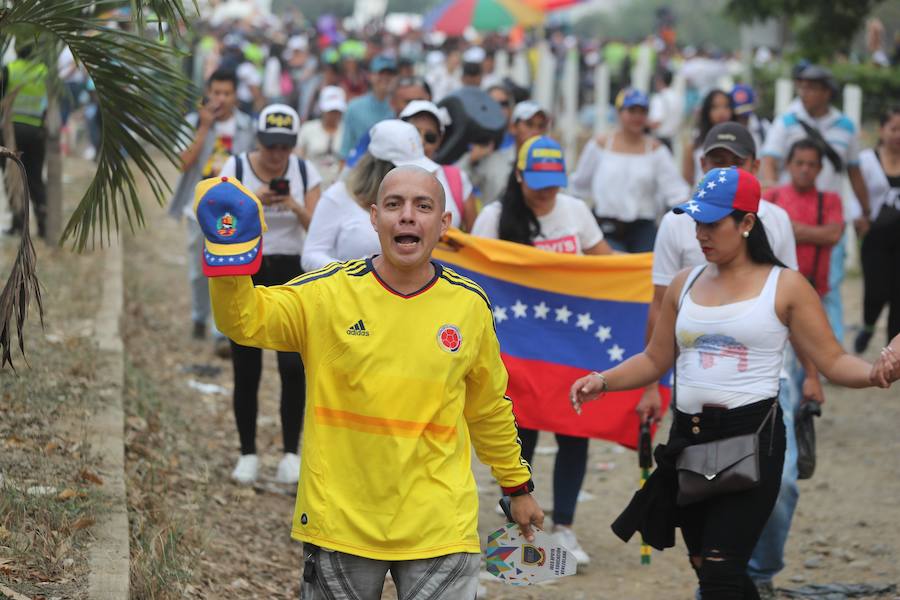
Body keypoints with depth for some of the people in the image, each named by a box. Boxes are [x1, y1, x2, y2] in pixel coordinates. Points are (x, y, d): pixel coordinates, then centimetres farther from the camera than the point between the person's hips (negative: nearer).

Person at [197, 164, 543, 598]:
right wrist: (230, 255, -35)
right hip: (340, 524, -1)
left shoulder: (469, 303, 2)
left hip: (439, 526, 1)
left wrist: (517, 485, 21)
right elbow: (245, 319, -18)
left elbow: (489, 410, 14)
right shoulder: (327, 292, -5)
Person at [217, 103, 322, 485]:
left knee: (293, 366, -9)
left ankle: (291, 453, 1)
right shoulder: (236, 169, -3)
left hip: (291, 274, 1)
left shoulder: (304, 172, 1)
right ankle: (247, 454, 15)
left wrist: (295, 207, -20)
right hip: (244, 274, -1)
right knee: (246, 370, 3)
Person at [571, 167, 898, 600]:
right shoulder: (685, 284, 10)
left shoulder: (785, 286, -4)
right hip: (689, 438, 6)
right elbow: (655, 361, 17)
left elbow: (833, 360, -5)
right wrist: (602, 381, 1)